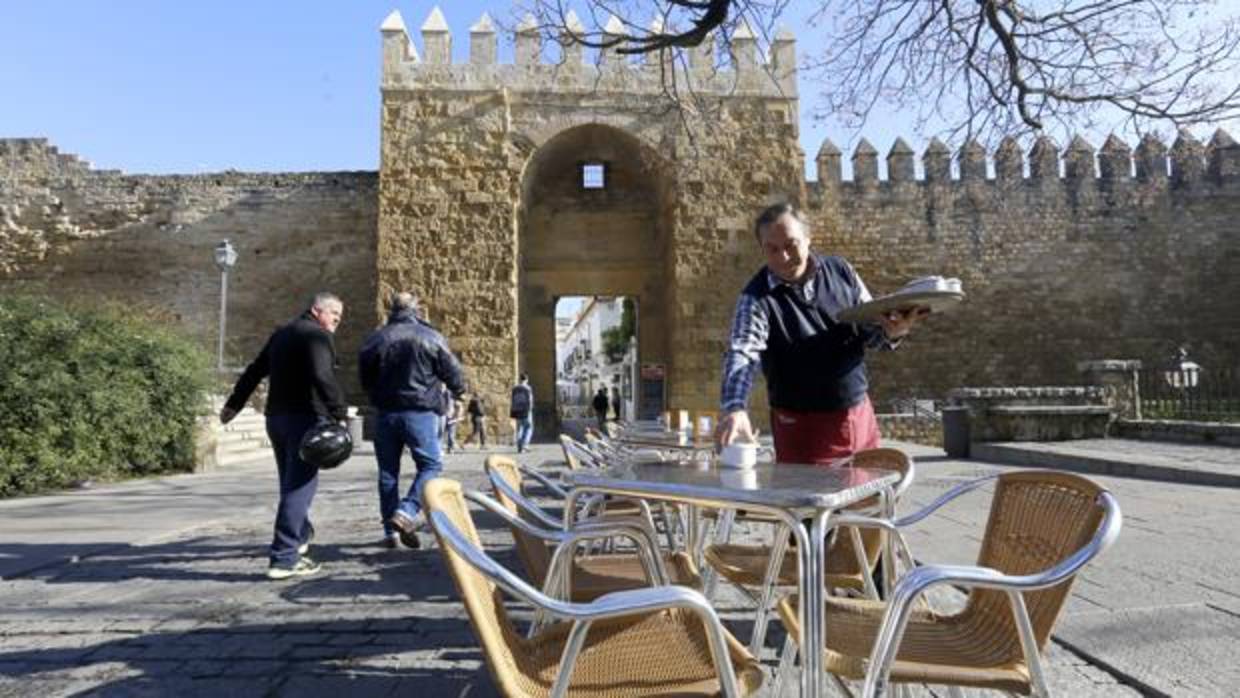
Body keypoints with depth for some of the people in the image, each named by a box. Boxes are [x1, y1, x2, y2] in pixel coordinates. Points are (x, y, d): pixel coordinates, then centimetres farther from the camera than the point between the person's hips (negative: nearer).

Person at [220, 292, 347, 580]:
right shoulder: (318, 336, -10)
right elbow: (323, 377, -25)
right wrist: (340, 414, -25)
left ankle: (300, 535, 37)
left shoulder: (281, 334, 19)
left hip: (276, 417, 9)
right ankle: (284, 558, -11)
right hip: (305, 418, -9)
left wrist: (234, 403, 31)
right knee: (300, 485, -9)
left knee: (291, 482, 21)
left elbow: (254, 371, 24)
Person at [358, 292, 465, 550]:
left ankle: (391, 531, 15)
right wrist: (459, 391, 23)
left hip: (385, 413, 4)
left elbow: (364, 378, 13)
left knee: (388, 471, 11)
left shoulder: (375, 339, 5)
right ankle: (406, 512, -15)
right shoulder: (430, 337, -4)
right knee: (430, 465, 5)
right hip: (420, 412, -4)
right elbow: (451, 371, 2)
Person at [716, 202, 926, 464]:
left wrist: (889, 331, -17)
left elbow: (869, 327, 7)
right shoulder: (756, 298, -14)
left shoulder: (840, 270, -1)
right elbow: (742, 354, -26)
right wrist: (735, 408, -44)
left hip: (859, 413, 4)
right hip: (801, 426, -4)